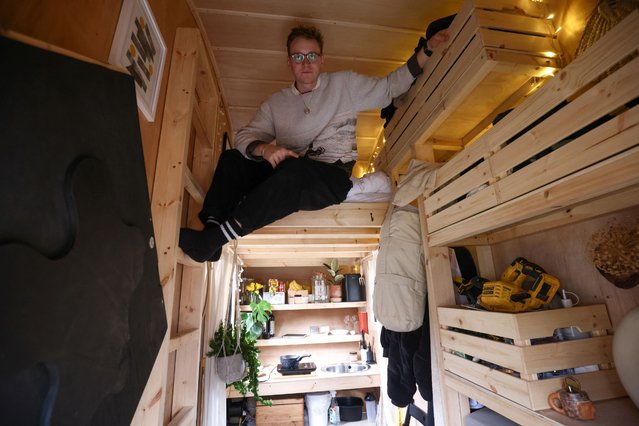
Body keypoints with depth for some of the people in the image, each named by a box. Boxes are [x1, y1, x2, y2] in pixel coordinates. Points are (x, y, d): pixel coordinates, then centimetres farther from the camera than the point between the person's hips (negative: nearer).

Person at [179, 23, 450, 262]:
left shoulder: (344, 84, 14)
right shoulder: (276, 102, 18)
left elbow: (390, 87, 16)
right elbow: (244, 136, 8)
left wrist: (426, 50, 7)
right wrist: (264, 148, -15)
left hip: (333, 176, -3)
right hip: (288, 177, 4)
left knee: (296, 170, -36)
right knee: (231, 159, -12)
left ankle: (215, 238, -31)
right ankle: (211, 225, -27)